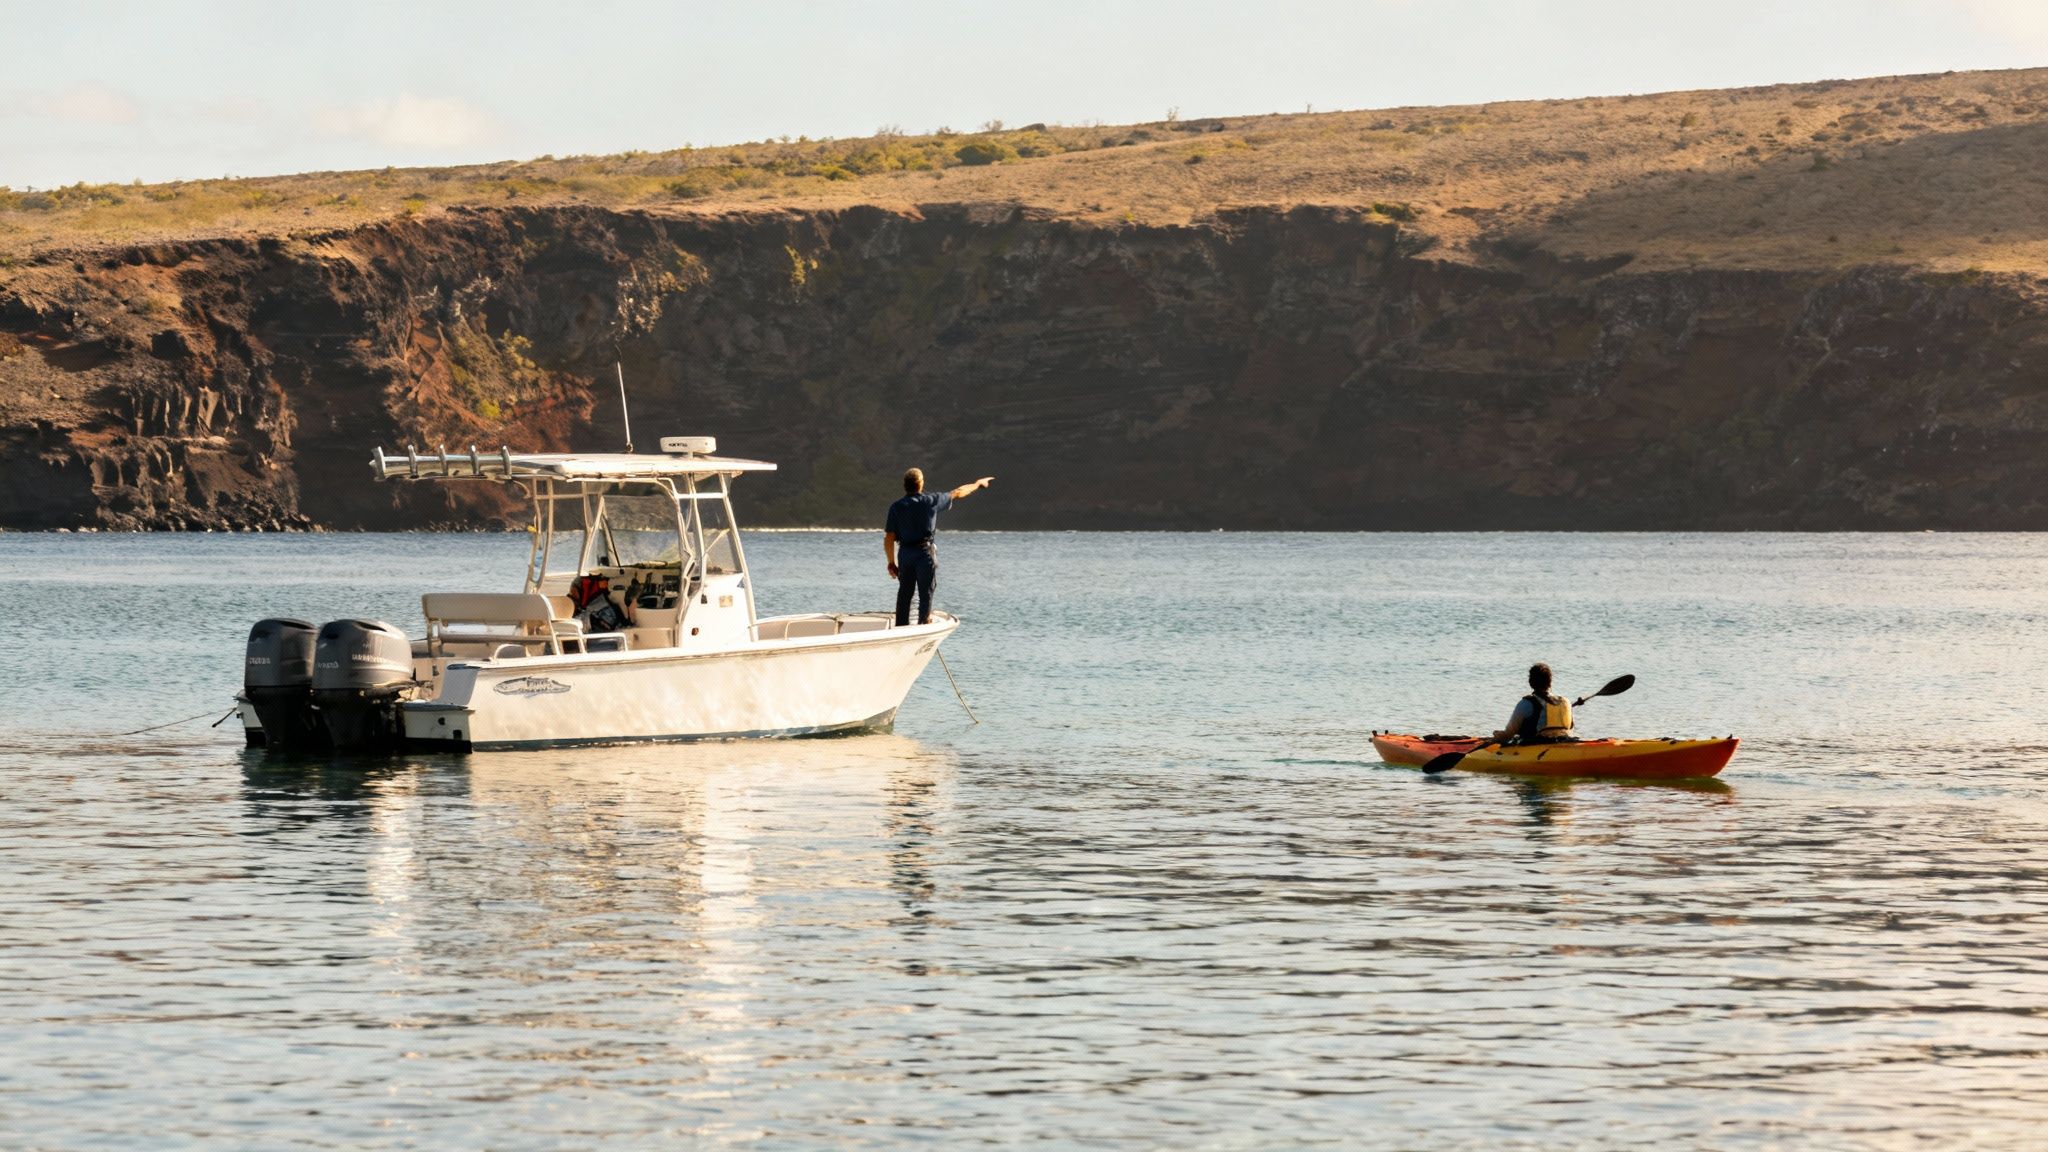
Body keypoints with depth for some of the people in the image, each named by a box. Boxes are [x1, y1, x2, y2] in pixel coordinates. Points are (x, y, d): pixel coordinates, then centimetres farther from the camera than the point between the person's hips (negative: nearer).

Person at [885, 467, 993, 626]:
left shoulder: (896, 507, 0)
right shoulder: (931, 500, -4)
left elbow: (889, 538, -3)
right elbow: (957, 494, 11)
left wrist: (891, 562, 8)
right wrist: (978, 484, 27)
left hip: (905, 553, 3)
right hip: (926, 552, -3)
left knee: (904, 593, 11)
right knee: (926, 593, 1)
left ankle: (900, 629, 11)